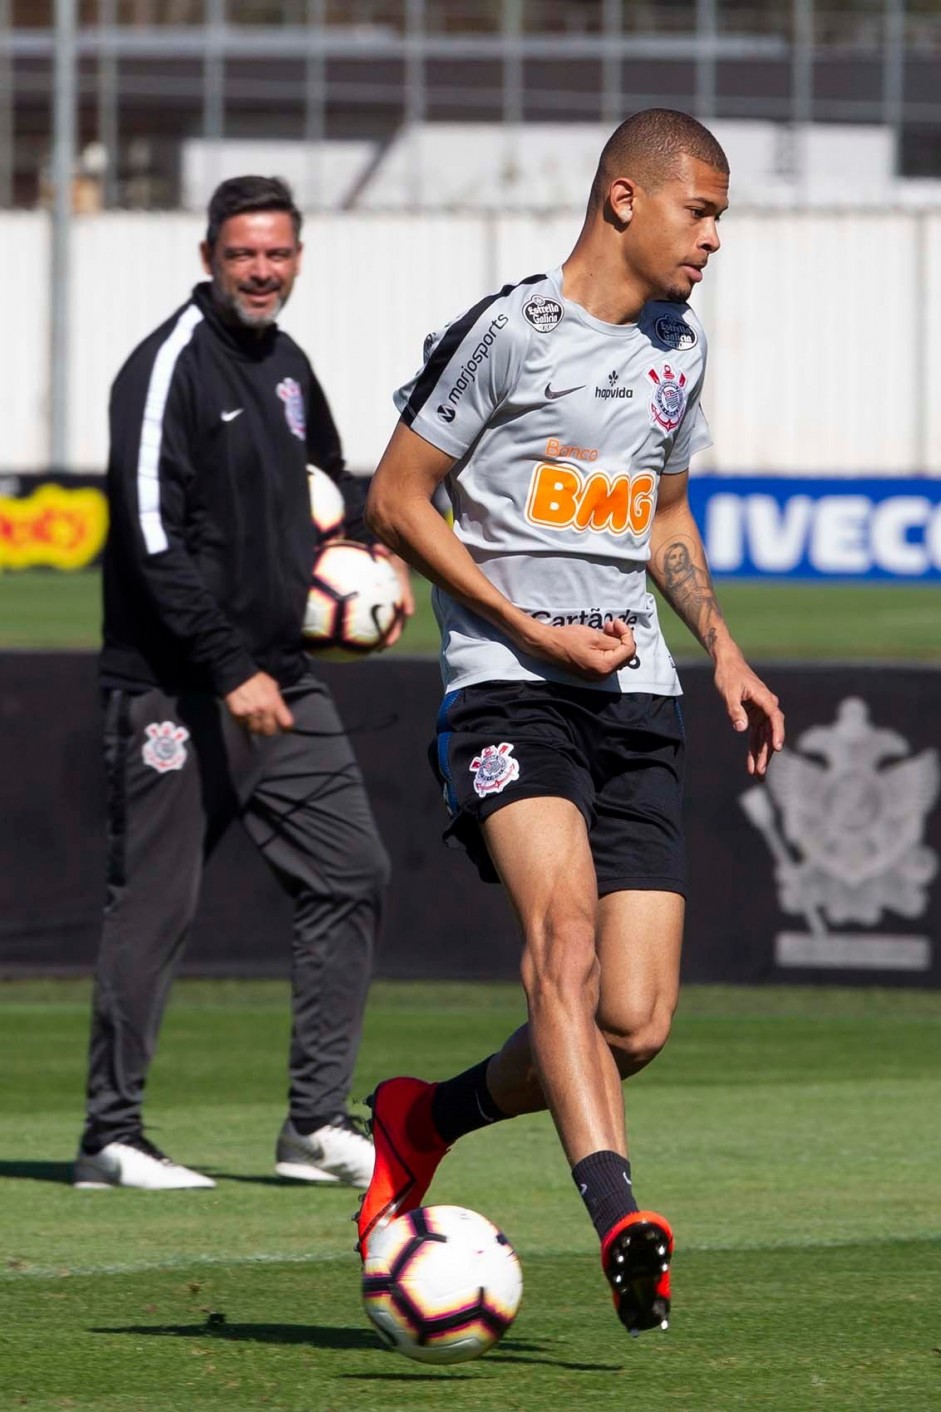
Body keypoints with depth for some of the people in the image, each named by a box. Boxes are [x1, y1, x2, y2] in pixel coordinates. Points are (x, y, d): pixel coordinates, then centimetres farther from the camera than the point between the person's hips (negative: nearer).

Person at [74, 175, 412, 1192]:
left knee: (351, 875, 4)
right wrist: (230, 670, -23)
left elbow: (328, 488, 32)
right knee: (154, 905, -4)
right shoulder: (171, 367, -11)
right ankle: (110, 1137, 4)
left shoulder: (285, 366, 14)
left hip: (277, 680, 8)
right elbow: (153, 538, -19)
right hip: (175, 689, -8)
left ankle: (316, 1124, 8)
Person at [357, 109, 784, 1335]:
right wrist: (533, 631, -10)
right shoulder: (507, 333, -5)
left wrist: (724, 652, 16)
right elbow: (395, 502, -4)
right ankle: (618, 1213, -44)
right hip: (507, 686, -6)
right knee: (564, 915, -31)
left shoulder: (676, 351, 17)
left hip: (637, 699, 6)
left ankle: (425, 1120, 24)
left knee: (635, 1024, -3)